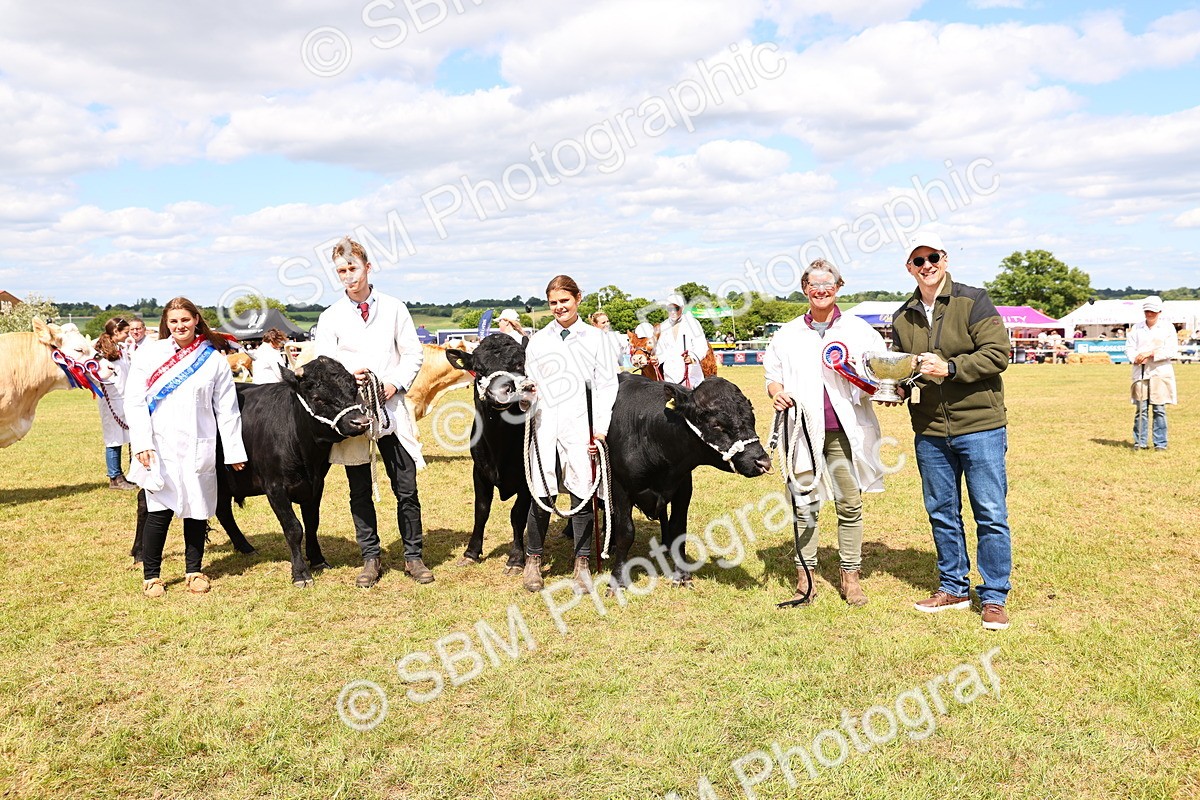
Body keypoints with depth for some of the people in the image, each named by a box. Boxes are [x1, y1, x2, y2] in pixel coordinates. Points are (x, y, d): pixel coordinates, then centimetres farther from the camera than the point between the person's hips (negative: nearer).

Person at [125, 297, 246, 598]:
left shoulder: (214, 359, 6)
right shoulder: (148, 353, 5)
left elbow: (227, 408, 7)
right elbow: (134, 401, 1)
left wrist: (234, 450, 5)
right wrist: (141, 444, -9)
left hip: (199, 448, 1)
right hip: (160, 447, -1)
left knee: (197, 510, 5)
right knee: (160, 512, -3)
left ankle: (195, 571, 20)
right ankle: (151, 576, 12)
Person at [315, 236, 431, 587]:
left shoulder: (394, 308, 7)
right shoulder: (330, 317, 6)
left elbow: (414, 353, 6)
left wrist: (396, 383, -9)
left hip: (391, 408, 0)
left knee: (407, 489, 3)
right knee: (359, 492, 8)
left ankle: (414, 556, 16)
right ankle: (371, 559, 20)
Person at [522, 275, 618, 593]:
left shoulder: (595, 338, 8)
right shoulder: (539, 340, 14)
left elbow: (606, 386, 5)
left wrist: (601, 428, -4)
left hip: (581, 426, -1)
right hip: (544, 426, 1)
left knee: (581, 494, 1)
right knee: (542, 495, -1)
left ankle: (582, 563, 13)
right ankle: (533, 559, 16)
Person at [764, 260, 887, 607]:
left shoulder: (859, 330, 11)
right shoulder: (787, 335, 14)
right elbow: (772, 377, 17)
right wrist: (777, 393, -5)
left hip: (845, 431, 0)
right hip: (803, 430, 1)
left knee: (850, 503, 1)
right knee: (804, 503, 1)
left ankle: (850, 575, 13)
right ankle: (804, 574, 11)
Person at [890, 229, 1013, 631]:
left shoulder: (972, 302, -4)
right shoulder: (903, 318, 11)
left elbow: (997, 353, -12)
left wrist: (949, 368, -21)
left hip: (980, 425, -5)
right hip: (930, 432, 5)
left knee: (991, 514, 0)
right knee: (941, 513, 13)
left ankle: (994, 597, 12)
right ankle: (953, 587, 27)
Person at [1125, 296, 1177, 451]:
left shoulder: (1168, 327, 4)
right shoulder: (1137, 328, 12)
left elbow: (1172, 350, -5)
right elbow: (1129, 347, 7)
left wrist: (1151, 353, -15)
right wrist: (1136, 358, -14)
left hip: (1160, 372, -2)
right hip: (1140, 372, 2)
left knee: (1159, 409, -2)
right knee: (1140, 409, 0)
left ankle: (1160, 443, 5)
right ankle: (1140, 442, 6)